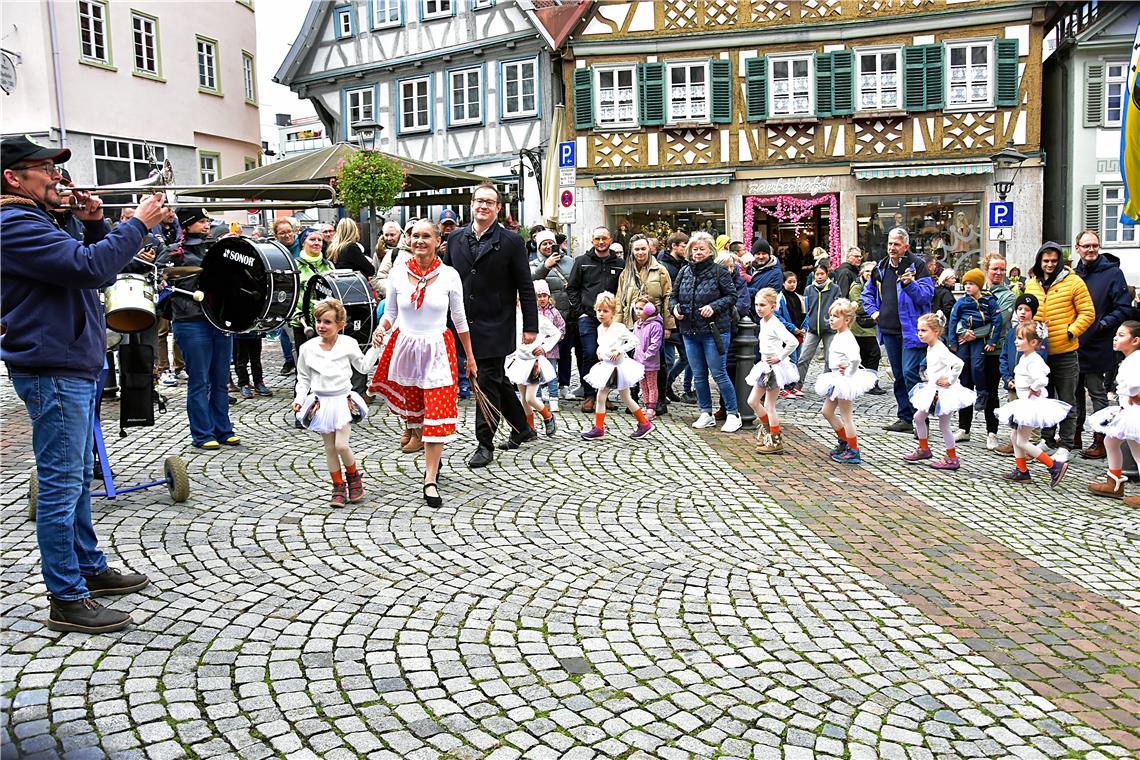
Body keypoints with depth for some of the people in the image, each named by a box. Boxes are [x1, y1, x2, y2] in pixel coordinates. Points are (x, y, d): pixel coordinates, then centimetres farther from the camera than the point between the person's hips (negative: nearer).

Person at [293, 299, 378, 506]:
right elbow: (303, 378, 10)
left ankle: (354, 477, 16)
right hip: (321, 402, 2)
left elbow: (363, 367, 9)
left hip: (343, 400, -2)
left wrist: (375, 347, -1)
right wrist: (299, 399, -1)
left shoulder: (348, 344, -2)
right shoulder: (307, 348, 1)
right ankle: (338, 487, 17)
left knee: (341, 445, -11)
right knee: (329, 448, 5)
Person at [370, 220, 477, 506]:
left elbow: (460, 319, 3)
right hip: (405, 348, 3)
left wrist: (470, 356, 9)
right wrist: (381, 329, -14)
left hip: (438, 350, -2)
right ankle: (433, 458, 38)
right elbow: (390, 313, 9)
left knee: (437, 412, -9)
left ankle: (430, 479, -4)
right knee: (412, 411, 14)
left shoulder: (449, 275, -5)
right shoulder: (398, 275, -1)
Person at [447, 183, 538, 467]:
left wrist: (530, 326, -6)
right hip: (465, 324, 5)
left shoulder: (511, 241, -4)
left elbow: (525, 287, -3)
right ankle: (522, 429, 32)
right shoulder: (455, 238, 9)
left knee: (488, 382, -4)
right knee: (497, 380, 15)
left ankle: (485, 444, 7)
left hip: (495, 326, -5)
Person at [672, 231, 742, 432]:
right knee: (698, 376, 11)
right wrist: (675, 307, -3)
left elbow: (732, 296, -5)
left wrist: (714, 306, -18)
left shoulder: (719, 272, -5)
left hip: (714, 331, -5)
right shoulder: (684, 272, 9)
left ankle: (733, 415, 7)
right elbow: (674, 295, 18)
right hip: (690, 331, 5)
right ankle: (706, 414, 22)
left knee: (719, 374, -4)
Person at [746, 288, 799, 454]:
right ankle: (767, 428, 33)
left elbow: (793, 342, -31)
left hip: (774, 368, -9)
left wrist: (779, 358, -21)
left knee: (769, 406, -1)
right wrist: (764, 359, 13)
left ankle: (776, 442, 10)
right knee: (752, 401, 14)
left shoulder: (775, 324, -19)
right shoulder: (763, 322, 8)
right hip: (765, 367, 9)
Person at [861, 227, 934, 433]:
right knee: (898, 375, 13)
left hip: (911, 330, -7)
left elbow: (927, 294, -13)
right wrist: (872, 311, 13)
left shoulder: (917, 265, -6)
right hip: (889, 330, 7)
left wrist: (910, 284, -29)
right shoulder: (881, 267, 13)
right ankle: (905, 418, 22)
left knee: (909, 373, -14)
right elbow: (867, 293, 28)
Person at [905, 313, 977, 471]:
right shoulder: (930, 348, 8)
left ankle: (952, 459, 11)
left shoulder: (941, 350, -22)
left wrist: (950, 380, -24)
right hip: (932, 391, 10)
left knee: (943, 426, -1)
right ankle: (924, 449, 30)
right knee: (918, 417, 15)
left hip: (944, 392, -10)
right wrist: (930, 380, 10)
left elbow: (958, 363, -33)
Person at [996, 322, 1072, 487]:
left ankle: (1055, 465, -4)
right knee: (1016, 437, 16)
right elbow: (1044, 368, 26)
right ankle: (1022, 470, 24)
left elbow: (1041, 380, -38)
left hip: (1032, 404, -10)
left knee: (1022, 441, -7)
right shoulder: (1024, 357, 8)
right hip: (1024, 403, 10)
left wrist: (1033, 389, -19)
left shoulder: (1033, 361, -23)